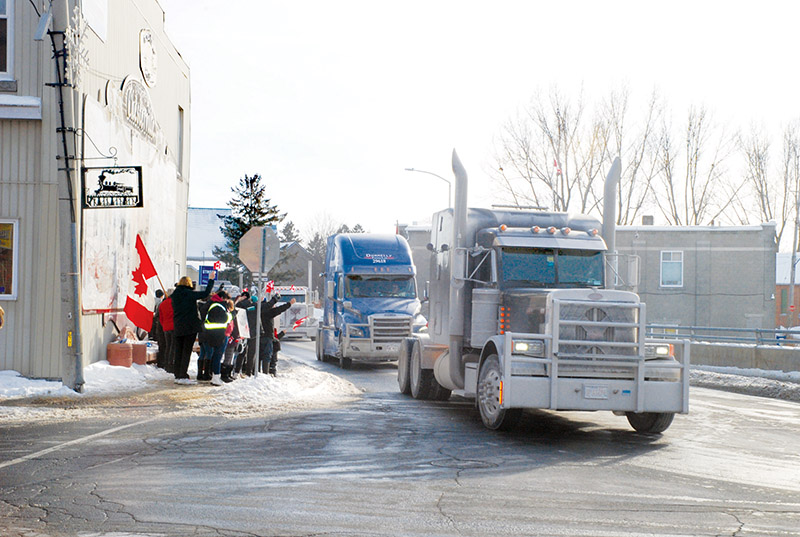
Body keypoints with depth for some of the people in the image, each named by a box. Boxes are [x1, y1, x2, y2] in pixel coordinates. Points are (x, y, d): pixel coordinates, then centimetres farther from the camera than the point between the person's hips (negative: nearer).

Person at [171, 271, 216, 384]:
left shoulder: (175, 294, 8)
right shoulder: (189, 294, -12)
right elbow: (205, 293, -15)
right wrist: (211, 280, -7)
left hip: (178, 327, 6)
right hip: (190, 326, -6)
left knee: (178, 351, 9)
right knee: (187, 351, -3)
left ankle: (177, 376, 11)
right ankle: (183, 376, -6)